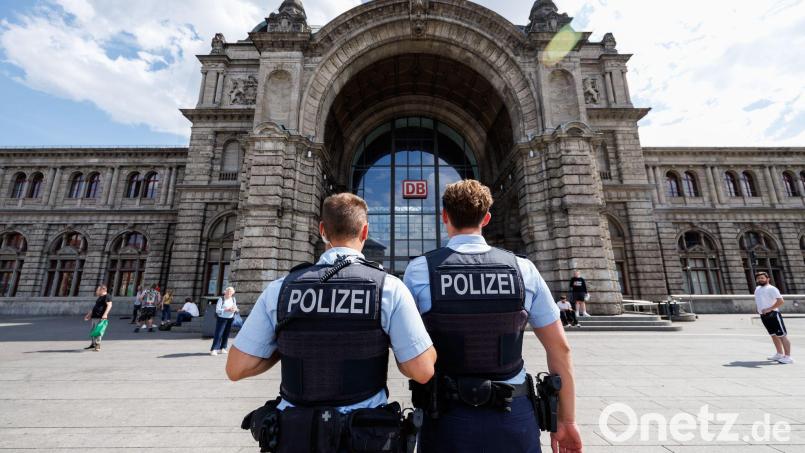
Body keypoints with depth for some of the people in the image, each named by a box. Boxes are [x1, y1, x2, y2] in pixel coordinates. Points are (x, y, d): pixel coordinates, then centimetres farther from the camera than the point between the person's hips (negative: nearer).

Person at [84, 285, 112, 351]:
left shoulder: (107, 297, -9)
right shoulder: (99, 298, 22)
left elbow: (109, 305, -22)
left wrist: (105, 314, -33)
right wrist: (89, 314, 31)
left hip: (101, 317, -10)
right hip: (95, 317, 10)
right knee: (92, 330, 15)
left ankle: (97, 345, -6)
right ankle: (93, 344, 26)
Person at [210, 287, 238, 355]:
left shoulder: (233, 299, 7)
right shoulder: (221, 299, -8)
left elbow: (236, 308, 14)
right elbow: (217, 310, -14)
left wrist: (235, 309, -10)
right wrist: (227, 309, -24)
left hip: (230, 319, 5)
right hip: (222, 318, -5)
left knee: (226, 334, 7)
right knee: (218, 334, -6)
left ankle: (222, 348, 17)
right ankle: (213, 349, -1)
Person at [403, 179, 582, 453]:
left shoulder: (419, 270, -11)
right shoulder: (523, 269, -7)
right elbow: (560, 348, 0)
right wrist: (567, 421, 11)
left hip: (448, 419, -1)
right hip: (514, 419, 2)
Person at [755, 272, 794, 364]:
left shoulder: (771, 288, -10)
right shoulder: (757, 288, 14)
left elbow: (781, 301, -18)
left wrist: (769, 309, -21)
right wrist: (759, 309, 14)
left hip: (773, 315, -8)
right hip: (763, 316, 8)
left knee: (782, 335, -4)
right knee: (773, 335, 15)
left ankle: (788, 357, -1)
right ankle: (780, 354, 24)